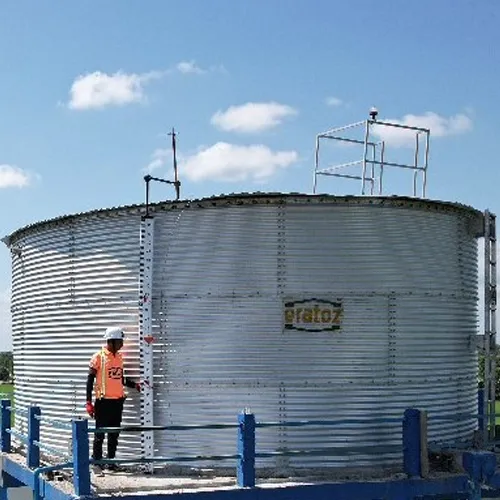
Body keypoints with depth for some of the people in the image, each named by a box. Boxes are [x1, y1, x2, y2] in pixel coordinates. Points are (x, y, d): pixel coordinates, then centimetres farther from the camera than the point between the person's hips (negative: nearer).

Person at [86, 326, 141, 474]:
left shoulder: (119, 357, 11)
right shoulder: (99, 357, -8)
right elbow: (90, 379, -7)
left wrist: (135, 385, 5)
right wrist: (89, 402, -11)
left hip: (118, 400, 6)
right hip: (103, 401, -6)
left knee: (114, 434, 12)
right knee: (100, 434, -2)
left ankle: (111, 461, 20)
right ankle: (97, 463, 5)